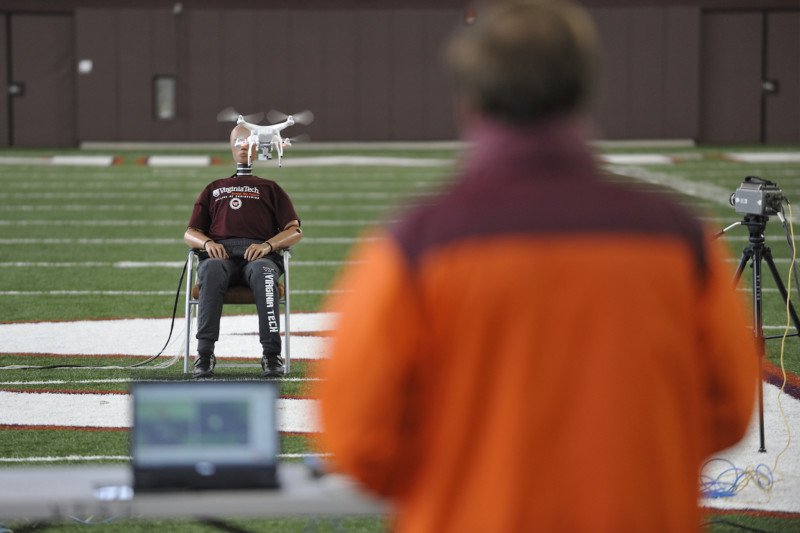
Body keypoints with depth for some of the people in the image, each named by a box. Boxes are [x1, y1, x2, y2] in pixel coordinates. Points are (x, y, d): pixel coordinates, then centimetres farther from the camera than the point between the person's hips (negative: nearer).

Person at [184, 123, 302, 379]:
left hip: (260, 254, -1)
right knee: (212, 272, -39)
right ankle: (204, 354, -46)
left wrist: (268, 245, -6)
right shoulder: (213, 189, 36)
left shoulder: (270, 189, 31)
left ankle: (271, 355, -46)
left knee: (263, 274, -40)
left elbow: (295, 231, 17)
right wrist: (207, 243, -2)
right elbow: (190, 233, 25)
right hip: (219, 252, 1)